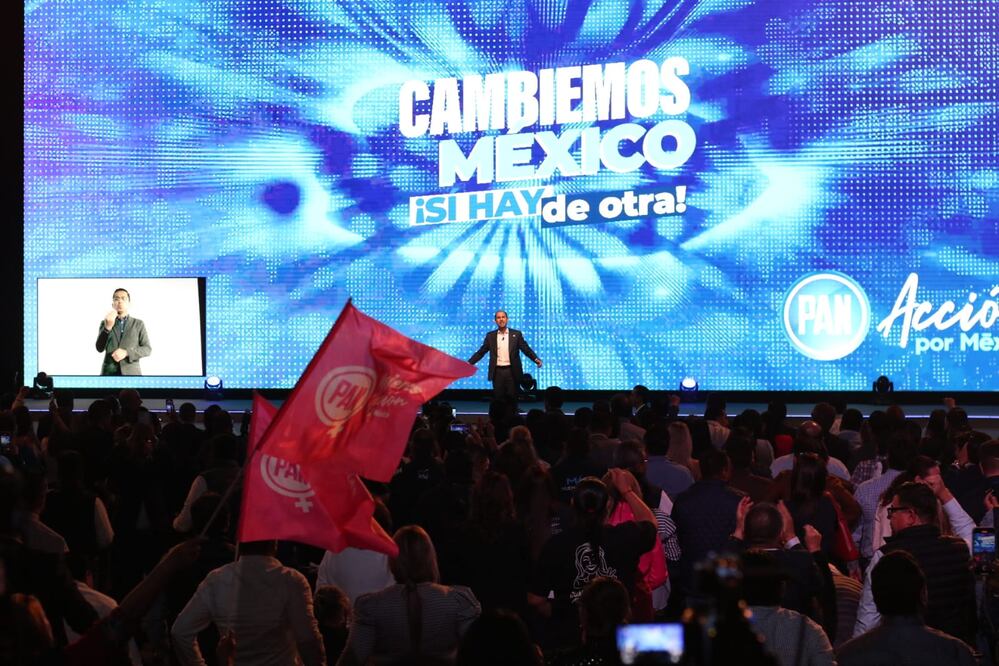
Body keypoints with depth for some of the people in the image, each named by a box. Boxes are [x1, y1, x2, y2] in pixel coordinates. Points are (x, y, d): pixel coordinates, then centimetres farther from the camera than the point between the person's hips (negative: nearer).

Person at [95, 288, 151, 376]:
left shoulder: (138, 324, 12)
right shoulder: (105, 323, 14)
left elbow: (147, 349, 4)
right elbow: (100, 348, 0)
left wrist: (126, 352, -14)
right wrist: (107, 327, -18)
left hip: (131, 375, 0)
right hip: (109, 375, 0)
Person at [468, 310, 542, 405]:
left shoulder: (516, 334, 4)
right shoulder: (490, 336, 8)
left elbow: (526, 349, -1)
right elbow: (481, 352, 8)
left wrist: (536, 359, -18)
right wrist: (469, 363, -2)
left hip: (512, 372, -1)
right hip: (497, 372, 1)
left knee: (512, 399, 1)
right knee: (498, 398, 3)